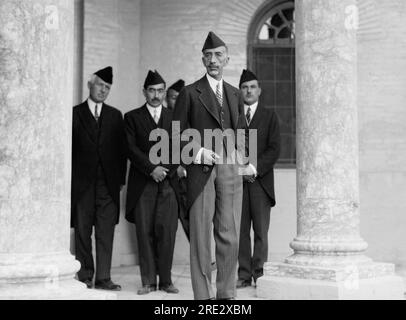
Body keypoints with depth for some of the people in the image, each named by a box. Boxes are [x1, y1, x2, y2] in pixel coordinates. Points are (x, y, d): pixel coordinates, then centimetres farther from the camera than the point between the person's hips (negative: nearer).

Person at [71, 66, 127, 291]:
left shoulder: (115, 116, 14)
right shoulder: (75, 114, 6)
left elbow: (121, 150, 11)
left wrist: (121, 179, 3)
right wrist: (69, 179, -4)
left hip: (108, 183, 2)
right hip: (82, 183, -2)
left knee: (106, 232, -1)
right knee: (82, 231, 2)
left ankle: (103, 278, 2)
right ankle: (84, 277, 10)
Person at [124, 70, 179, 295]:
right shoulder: (132, 117, 10)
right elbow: (132, 149, 0)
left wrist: (168, 170, -6)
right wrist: (151, 168, -11)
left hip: (168, 182, 1)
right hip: (142, 184, -1)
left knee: (166, 232, -4)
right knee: (145, 232, -1)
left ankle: (166, 280, 5)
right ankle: (148, 281, 6)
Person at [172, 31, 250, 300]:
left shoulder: (235, 95, 18)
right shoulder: (190, 93, 5)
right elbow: (177, 134, 3)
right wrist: (197, 152, -12)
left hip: (230, 169, 4)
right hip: (201, 168, -3)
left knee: (230, 235, 3)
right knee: (201, 235, -1)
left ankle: (227, 294, 12)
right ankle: (203, 295, 5)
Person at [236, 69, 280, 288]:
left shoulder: (269, 116, 10)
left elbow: (274, 149, 1)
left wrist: (256, 169, -10)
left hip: (261, 180, -1)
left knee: (261, 231, -3)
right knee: (241, 230, 1)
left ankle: (259, 274, 3)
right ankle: (244, 275, 5)